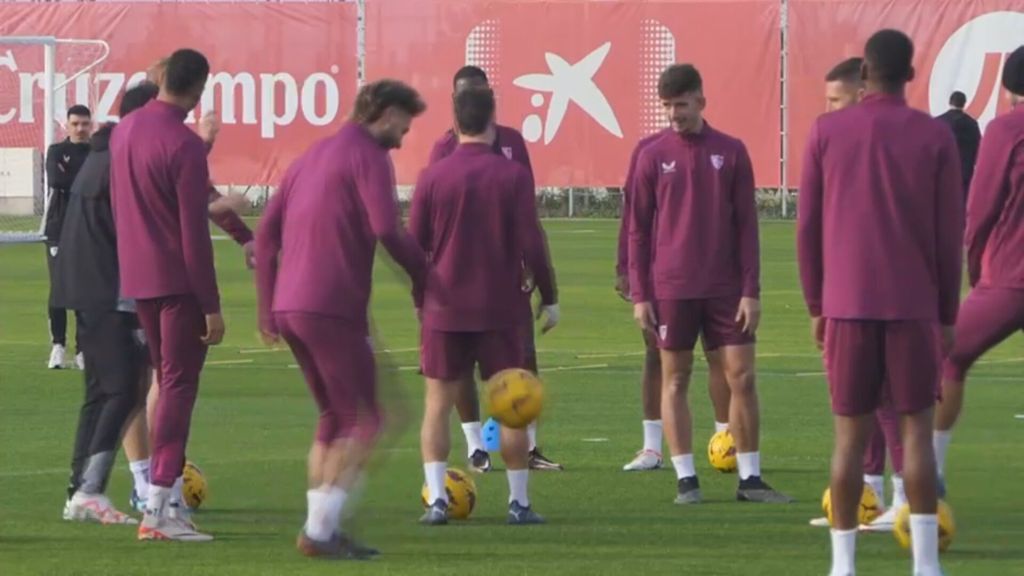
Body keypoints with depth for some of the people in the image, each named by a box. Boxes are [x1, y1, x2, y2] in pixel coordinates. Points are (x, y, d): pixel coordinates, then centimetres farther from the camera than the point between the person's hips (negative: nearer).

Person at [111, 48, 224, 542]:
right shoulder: (184, 145, -17)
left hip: (136, 278, 7)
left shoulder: (124, 132, 7)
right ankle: (158, 510, -12)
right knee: (179, 385, -6)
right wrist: (211, 306, -13)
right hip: (178, 280, -7)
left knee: (166, 381, 18)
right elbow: (194, 234, -17)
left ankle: (161, 494, 18)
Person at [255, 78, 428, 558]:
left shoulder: (312, 156, 20)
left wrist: (268, 311, 21)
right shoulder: (369, 156, -6)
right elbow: (386, 229, -20)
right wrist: (423, 274, -5)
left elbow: (267, 230, 19)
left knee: (333, 416, 19)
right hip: (334, 308, -8)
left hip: (289, 307, 8)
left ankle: (323, 530, 16)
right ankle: (320, 529, -9)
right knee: (363, 419, -2)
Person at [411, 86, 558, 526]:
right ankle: (519, 502, 8)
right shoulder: (514, 176, -6)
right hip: (499, 310, -1)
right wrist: (548, 297, 5)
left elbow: (414, 247, 2)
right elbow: (530, 243, -6)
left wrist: (421, 301, 15)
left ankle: (436, 498, -4)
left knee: (437, 405, 6)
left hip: (445, 309, 1)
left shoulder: (432, 178, -2)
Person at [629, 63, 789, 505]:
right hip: (671, 289, 0)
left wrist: (751, 290, -2)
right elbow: (638, 229, 5)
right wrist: (639, 294, -1)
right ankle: (686, 479, 7)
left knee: (742, 376, -2)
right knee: (675, 379, 1)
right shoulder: (653, 157, 3)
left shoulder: (731, 153, 4)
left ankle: (749, 477, 6)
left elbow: (746, 225, 4)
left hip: (726, 288, 0)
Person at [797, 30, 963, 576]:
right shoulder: (934, 138, 0)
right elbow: (949, 233, 1)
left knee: (850, 432, 4)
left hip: (847, 305, 1)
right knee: (916, 426, 4)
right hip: (913, 305, -1)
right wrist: (947, 314, 9)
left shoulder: (826, 132, 2)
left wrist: (816, 306, 12)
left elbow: (807, 225, 4)